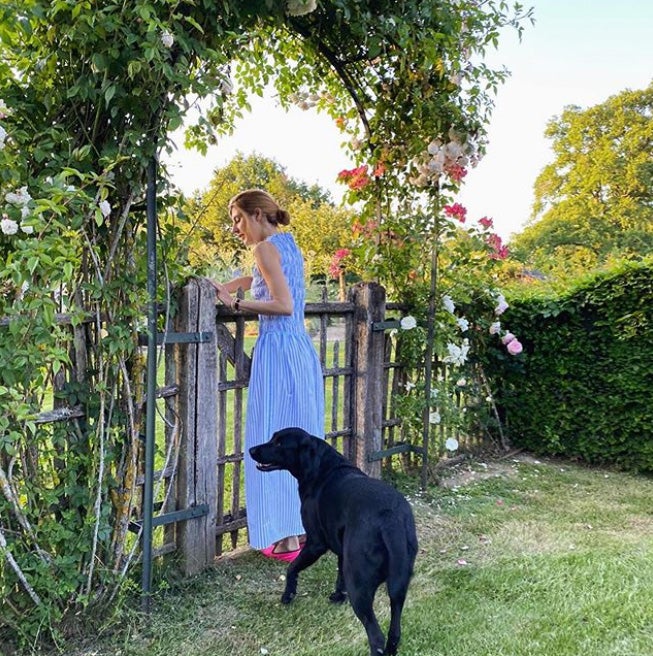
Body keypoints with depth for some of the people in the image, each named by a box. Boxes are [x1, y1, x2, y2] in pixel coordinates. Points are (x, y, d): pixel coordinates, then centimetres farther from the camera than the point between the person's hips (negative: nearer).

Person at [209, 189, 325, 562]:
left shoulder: (266, 247, -8)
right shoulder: (289, 245, 18)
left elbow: (284, 305, -19)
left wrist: (236, 304, -12)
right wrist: (224, 288, 21)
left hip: (279, 351, -9)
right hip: (303, 350, 9)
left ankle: (286, 538, 3)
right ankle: (305, 526, 23)